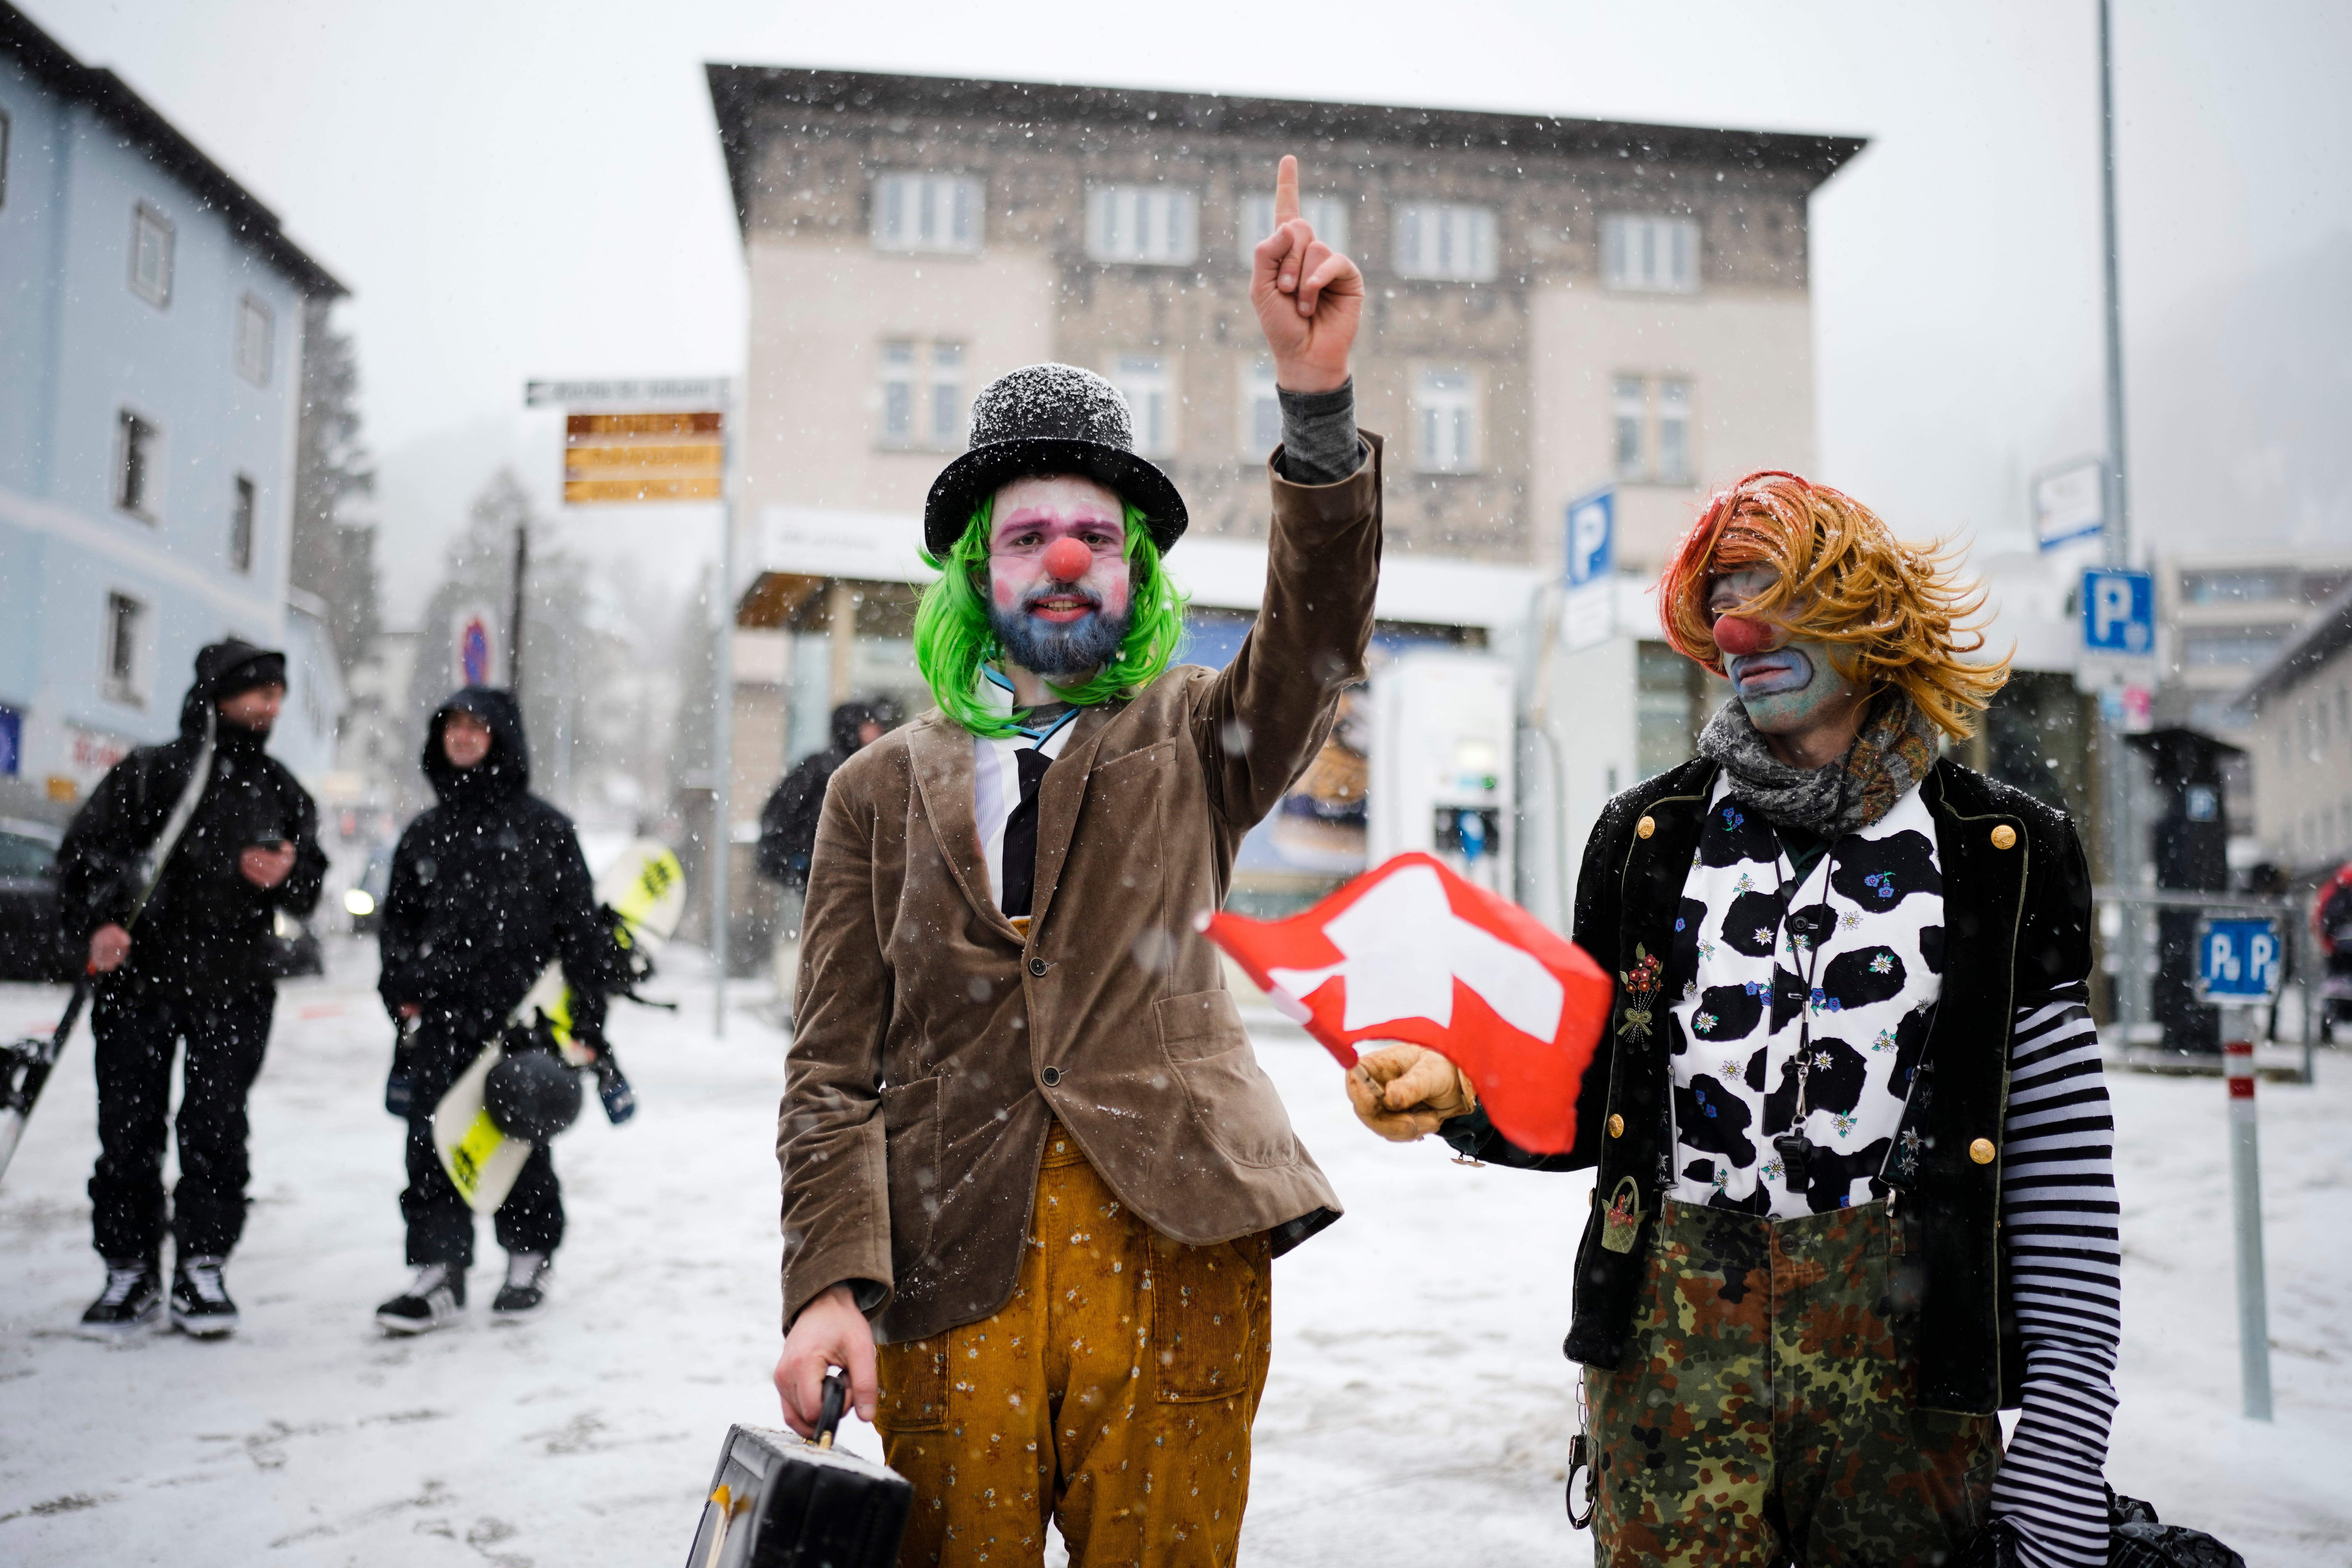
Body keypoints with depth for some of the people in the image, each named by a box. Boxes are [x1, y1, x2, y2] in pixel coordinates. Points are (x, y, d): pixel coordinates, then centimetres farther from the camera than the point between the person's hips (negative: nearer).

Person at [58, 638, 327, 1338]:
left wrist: (287, 876, -8)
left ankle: (202, 1267, 12)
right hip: (137, 982, -1)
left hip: (233, 993, 1)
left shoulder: (281, 792, 11)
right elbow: (82, 854, 3)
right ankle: (130, 1272, 16)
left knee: (215, 1133, 0)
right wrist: (95, 925, -12)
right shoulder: (147, 773, 1)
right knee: (127, 1134, 3)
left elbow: (310, 890, 14)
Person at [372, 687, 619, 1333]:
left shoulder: (543, 827, 1)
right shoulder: (425, 833, 14)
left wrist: (588, 1015, -4)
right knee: (431, 1145, -2)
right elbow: (398, 919, 22)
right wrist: (402, 993, 9)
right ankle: (439, 1271, 3)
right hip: (440, 1019, 4)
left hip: (519, 1018, -3)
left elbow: (580, 923, 0)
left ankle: (529, 1262, 21)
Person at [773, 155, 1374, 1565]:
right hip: (945, 1276, 0)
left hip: (1174, 1265, 0)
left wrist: (1320, 397, -24)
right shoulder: (883, 789, 10)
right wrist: (832, 1280, -9)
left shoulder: (1194, 746, 11)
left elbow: (1323, 636, -10)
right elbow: (836, 1066, 5)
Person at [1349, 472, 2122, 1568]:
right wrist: (1462, 1097, -12)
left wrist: (2064, 1447, -4)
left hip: (1906, 1347, 0)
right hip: (1671, 1341, 1)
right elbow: (1587, 1103, 10)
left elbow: (2060, 1164, 1)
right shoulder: (1651, 837, 8)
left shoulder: (2003, 855, 3)